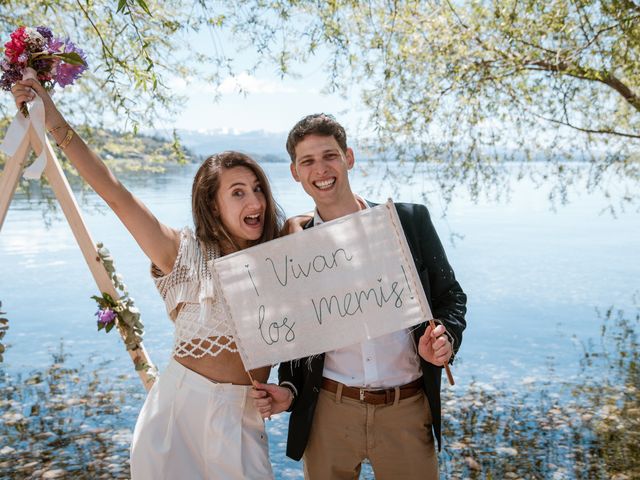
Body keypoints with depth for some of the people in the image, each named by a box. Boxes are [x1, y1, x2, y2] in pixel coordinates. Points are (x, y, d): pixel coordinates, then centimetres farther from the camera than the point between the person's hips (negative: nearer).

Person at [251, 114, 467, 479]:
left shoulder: (411, 221, -2)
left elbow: (450, 296, 5)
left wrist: (445, 339, -14)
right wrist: (288, 388, -4)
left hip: (407, 410, 0)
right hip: (327, 412, 1)